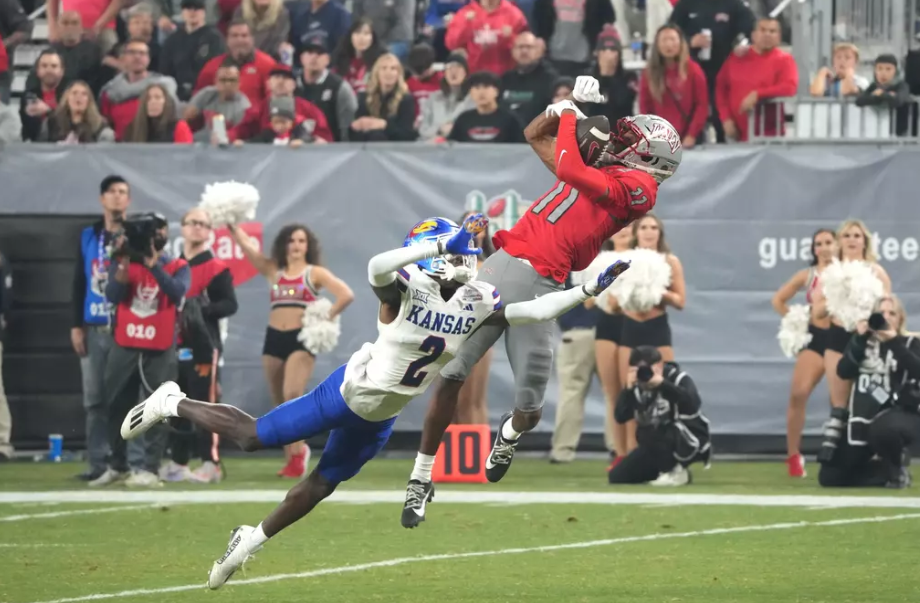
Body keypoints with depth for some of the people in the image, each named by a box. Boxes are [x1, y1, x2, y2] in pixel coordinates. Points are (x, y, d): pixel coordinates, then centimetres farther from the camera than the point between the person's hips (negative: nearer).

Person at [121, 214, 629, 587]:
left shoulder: (476, 304, -8)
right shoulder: (407, 289, -28)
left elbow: (531, 311, -3)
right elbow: (378, 267, -51)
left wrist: (589, 290, -11)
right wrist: (444, 243, -54)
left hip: (379, 419, 7)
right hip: (349, 394, -7)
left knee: (320, 487, 18)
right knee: (253, 438, 5)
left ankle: (248, 542, 37)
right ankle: (173, 405, 27)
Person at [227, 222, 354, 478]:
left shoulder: (315, 273, 3)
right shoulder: (273, 270, 12)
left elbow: (346, 295, -6)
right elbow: (246, 245, 6)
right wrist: (231, 225, -5)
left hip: (301, 339, -5)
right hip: (274, 339, 5)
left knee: (292, 395, -22)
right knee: (280, 404, 8)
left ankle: (298, 453, -17)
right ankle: (292, 457, 18)